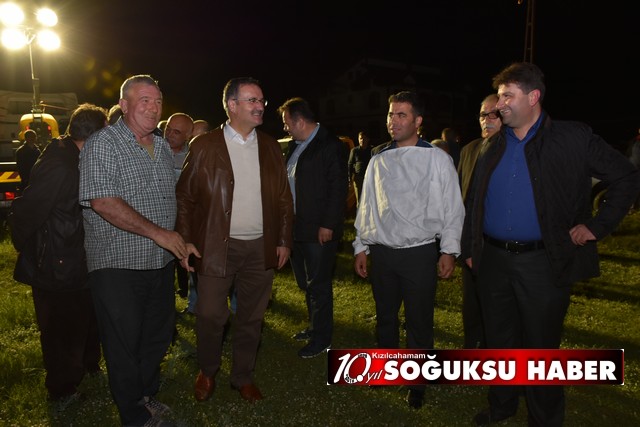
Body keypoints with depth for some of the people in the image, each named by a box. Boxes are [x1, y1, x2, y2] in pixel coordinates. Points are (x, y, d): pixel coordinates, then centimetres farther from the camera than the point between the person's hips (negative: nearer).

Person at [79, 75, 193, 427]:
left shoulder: (162, 146, 12)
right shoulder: (103, 144, -11)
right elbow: (102, 201, -21)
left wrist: (180, 241, 16)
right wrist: (157, 232, -23)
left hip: (161, 262, 7)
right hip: (118, 265, -7)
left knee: (159, 336, 17)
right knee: (124, 345, 7)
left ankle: (147, 396, 39)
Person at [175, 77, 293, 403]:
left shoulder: (271, 147, 6)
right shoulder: (204, 146, -4)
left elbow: (283, 198, 8)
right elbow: (185, 197, -2)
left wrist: (283, 241, 4)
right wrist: (185, 242, -6)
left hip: (261, 248, 3)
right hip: (217, 247, -3)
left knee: (251, 318, 13)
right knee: (210, 317, 6)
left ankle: (243, 377, 33)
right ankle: (207, 372, 34)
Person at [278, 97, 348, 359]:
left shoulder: (331, 146, -11)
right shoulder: (294, 146, 13)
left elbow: (339, 188, -16)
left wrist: (328, 225, -18)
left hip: (319, 230, -8)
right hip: (297, 227, 8)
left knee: (318, 286, 3)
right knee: (306, 284, 17)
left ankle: (321, 338, 17)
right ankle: (314, 326, 33)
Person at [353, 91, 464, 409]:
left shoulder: (437, 159, -3)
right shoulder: (378, 161, 8)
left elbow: (452, 207, -3)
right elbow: (366, 207, 12)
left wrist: (449, 251, -7)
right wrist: (361, 247, 11)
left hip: (420, 253, -3)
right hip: (381, 251, 4)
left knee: (419, 322, 6)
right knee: (385, 317, 16)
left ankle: (417, 383, 26)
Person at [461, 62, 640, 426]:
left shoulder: (573, 138, -7)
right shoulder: (495, 145, 6)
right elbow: (474, 200, 12)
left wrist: (597, 226, -5)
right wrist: (469, 247, 10)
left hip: (543, 263, -4)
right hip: (493, 260, 4)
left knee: (540, 347, 9)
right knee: (500, 341, 18)